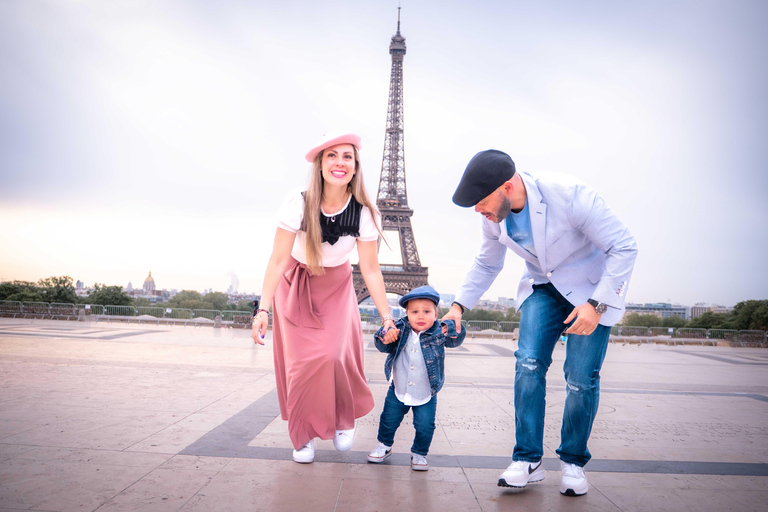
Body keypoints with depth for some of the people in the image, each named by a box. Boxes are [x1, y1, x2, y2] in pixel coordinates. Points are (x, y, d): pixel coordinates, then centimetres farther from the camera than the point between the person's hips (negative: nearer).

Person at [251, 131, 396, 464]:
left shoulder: (364, 213, -20)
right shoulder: (298, 204, -26)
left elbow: (370, 270, -12)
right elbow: (278, 260, -21)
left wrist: (387, 317, -13)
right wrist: (263, 309, -27)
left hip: (337, 286, 1)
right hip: (296, 285, -1)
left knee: (338, 355, -14)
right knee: (302, 361, -6)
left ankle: (344, 420, 15)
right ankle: (302, 436, 14)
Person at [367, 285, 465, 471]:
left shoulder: (438, 334, -15)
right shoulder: (400, 330, -12)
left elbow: (456, 340, -27)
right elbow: (382, 347, -12)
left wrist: (452, 329, -49)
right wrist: (386, 337, -35)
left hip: (426, 395, -1)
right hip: (398, 391, 2)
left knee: (425, 427, 2)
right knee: (388, 420, 16)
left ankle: (419, 454, 29)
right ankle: (384, 446, 43)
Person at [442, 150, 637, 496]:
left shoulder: (569, 196, -31)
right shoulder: (495, 214, -12)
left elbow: (624, 248, -23)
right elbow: (487, 264, 8)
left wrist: (597, 305, -28)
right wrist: (459, 305, -2)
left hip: (592, 288, -4)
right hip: (543, 287, 5)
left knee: (581, 377, -8)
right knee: (528, 364, -12)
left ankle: (573, 462, 13)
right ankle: (527, 460, 0)